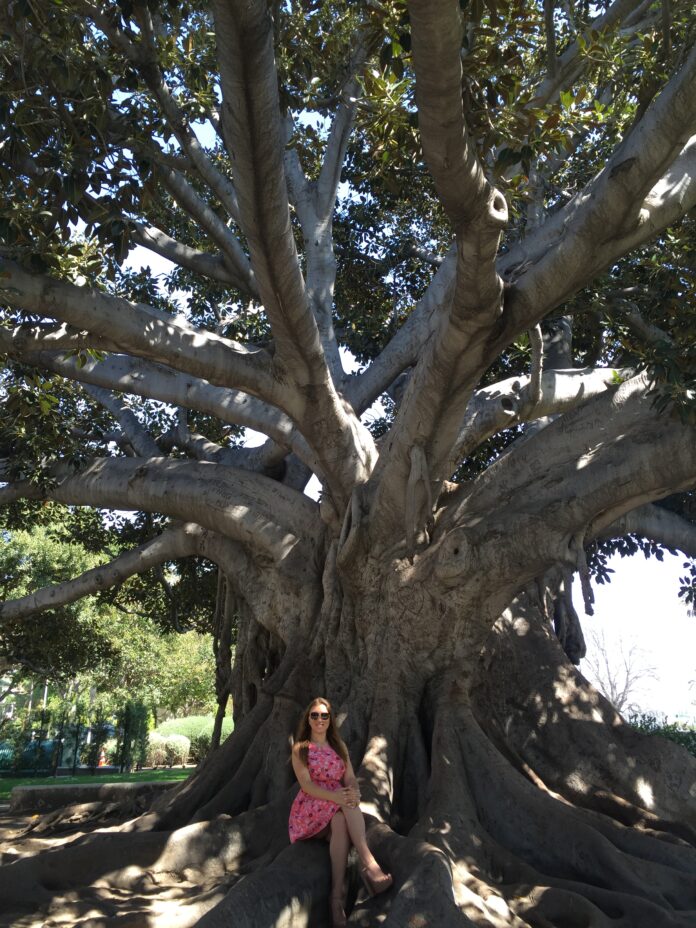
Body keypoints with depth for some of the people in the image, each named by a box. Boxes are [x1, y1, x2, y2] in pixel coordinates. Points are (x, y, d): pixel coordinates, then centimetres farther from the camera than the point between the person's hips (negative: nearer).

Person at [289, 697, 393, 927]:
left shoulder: (339, 746, 15)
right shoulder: (299, 749, 1)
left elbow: (350, 778, 4)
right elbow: (306, 785, -12)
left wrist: (353, 792, -22)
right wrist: (335, 796, -30)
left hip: (338, 809, 3)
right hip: (310, 808, -3)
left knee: (341, 823, -34)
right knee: (341, 819, -36)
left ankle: (337, 893, -41)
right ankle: (368, 863, -45)